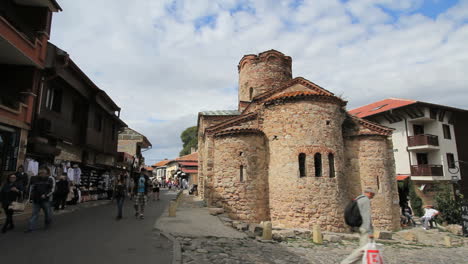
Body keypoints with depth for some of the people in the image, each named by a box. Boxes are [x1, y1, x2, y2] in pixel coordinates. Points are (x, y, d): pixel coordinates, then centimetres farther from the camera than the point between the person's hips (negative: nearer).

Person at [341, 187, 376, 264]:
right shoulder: (366, 200, -11)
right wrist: (370, 232, -22)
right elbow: (367, 216, -19)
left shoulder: (357, 200, 17)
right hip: (365, 228, -10)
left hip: (360, 228, 10)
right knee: (364, 248, -12)